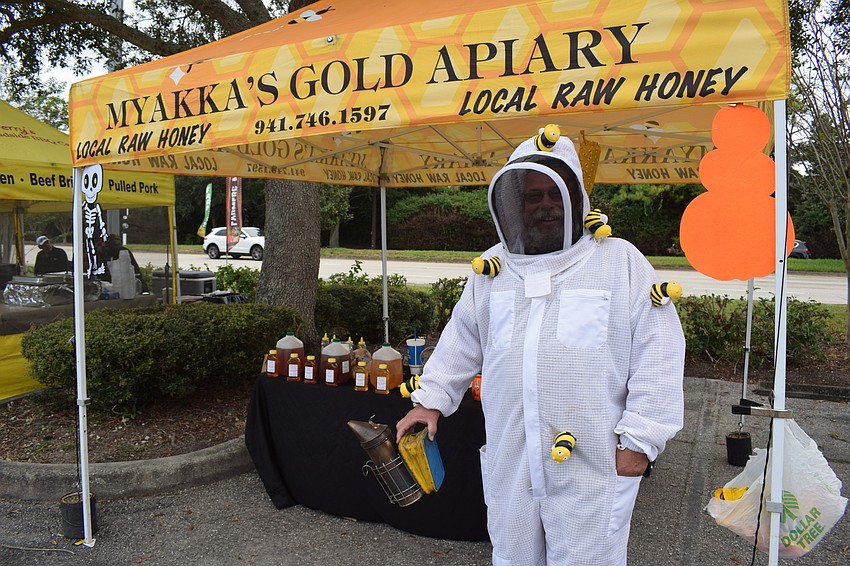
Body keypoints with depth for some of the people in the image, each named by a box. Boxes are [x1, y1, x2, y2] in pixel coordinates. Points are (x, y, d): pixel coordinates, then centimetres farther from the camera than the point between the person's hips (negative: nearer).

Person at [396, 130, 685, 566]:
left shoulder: (621, 261, -3)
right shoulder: (492, 267, 9)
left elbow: (657, 357, -5)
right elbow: (461, 343, 17)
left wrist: (640, 440, -8)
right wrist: (431, 399, 10)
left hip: (593, 468, -3)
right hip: (509, 463, 4)